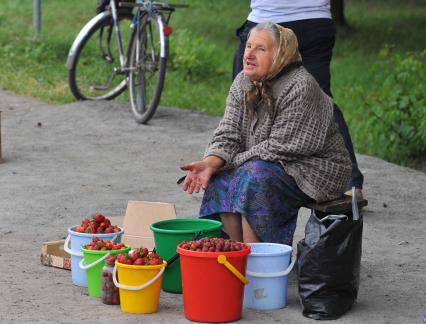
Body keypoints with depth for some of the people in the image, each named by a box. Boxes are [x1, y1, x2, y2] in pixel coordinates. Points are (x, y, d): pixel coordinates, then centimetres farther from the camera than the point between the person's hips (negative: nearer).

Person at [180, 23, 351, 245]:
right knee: (220, 179, -14)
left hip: (315, 168, -8)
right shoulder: (242, 83, 2)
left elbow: (279, 147, -24)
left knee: (255, 178, -31)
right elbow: (228, 134, 0)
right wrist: (210, 163, -20)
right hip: (278, 165, 8)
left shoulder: (300, 88, -23)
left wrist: (234, 161, -16)